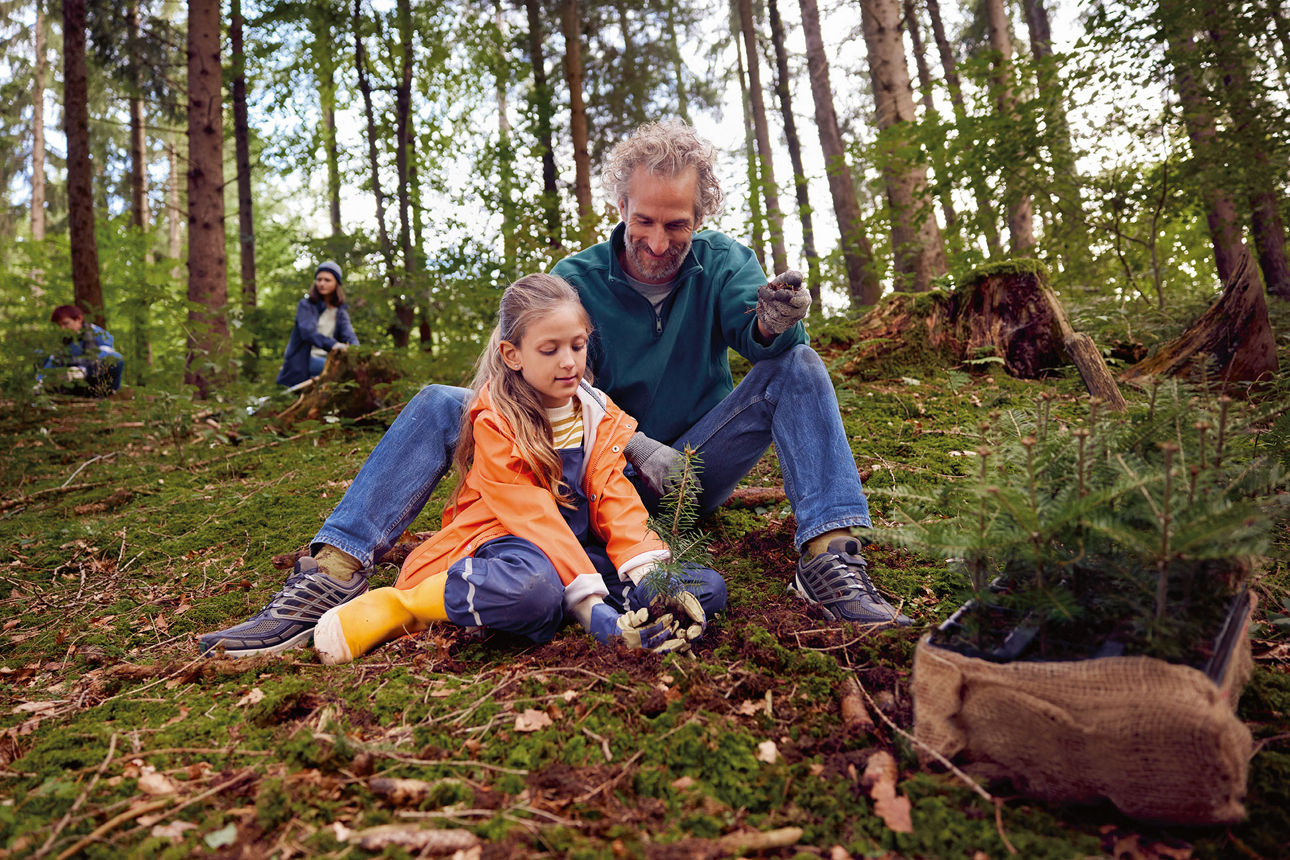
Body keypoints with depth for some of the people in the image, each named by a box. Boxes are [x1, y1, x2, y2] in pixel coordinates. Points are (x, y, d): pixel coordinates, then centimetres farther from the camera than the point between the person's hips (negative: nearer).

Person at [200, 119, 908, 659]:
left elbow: (757, 332, -23)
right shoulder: (577, 278, -3)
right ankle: (331, 574, -29)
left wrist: (775, 320, -48)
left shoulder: (722, 264, -3)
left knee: (797, 366, -22)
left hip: (694, 467, 0)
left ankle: (830, 559, -33)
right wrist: (633, 445, -24)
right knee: (440, 406, -17)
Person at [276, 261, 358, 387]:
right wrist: (332, 344, -37)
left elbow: (348, 333, -3)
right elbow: (308, 331, -17)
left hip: (326, 360, 4)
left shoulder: (340, 311, 14)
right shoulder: (306, 305, 1)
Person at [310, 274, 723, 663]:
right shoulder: (495, 421, -10)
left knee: (708, 587, -14)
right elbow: (531, 515, -20)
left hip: (578, 548, 6)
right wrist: (589, 603, -30)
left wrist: (648, 577, -22)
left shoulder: (600, 415, 6)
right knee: (533, 588, -44)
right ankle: (397, 607, -18)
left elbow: (615, 498, -4)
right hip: (503, 541, -6)